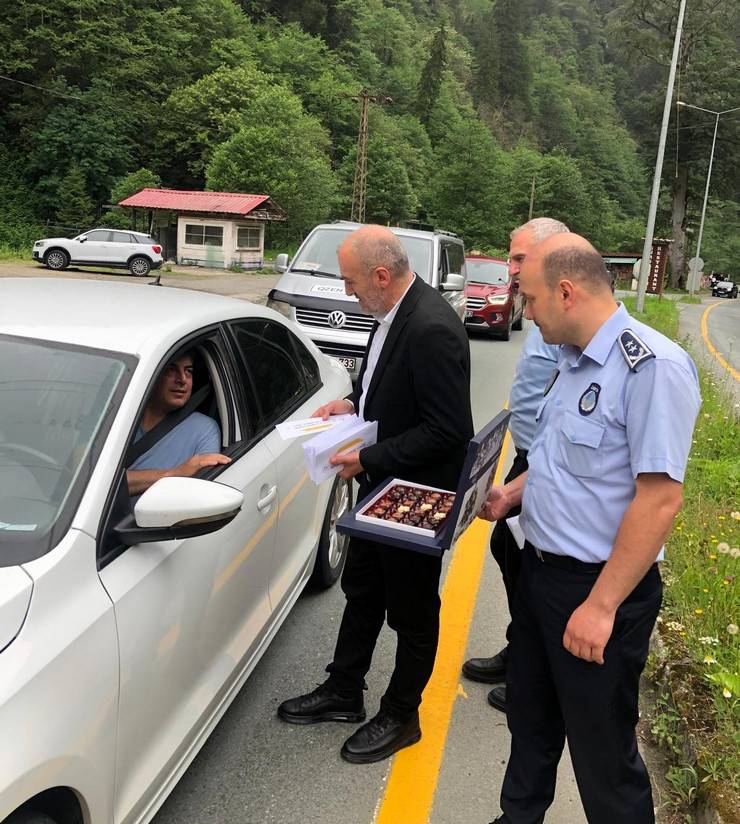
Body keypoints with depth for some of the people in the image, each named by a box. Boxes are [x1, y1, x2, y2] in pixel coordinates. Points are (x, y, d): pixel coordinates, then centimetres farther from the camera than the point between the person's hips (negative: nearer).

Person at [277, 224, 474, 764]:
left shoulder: (433, 329, -28)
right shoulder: (394, 311, 1)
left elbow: (446, 430, -28)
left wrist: (369, 459, -24)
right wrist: (354, 404, 1)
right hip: (382, 484, 9)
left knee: (412, 611, 11)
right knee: (362, 592, 22)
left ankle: (401, 717, 32)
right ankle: (343, 693, 41)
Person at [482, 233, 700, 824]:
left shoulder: (653, 367, -22)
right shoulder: (573, 361, 7)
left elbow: (660, 496, -26)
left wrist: (602, 606, -23)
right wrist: (511, 493, 8)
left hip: (598, 588, -9)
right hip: (540, 567, 9)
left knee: (601, 750, 10)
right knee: (530, 715, 24)